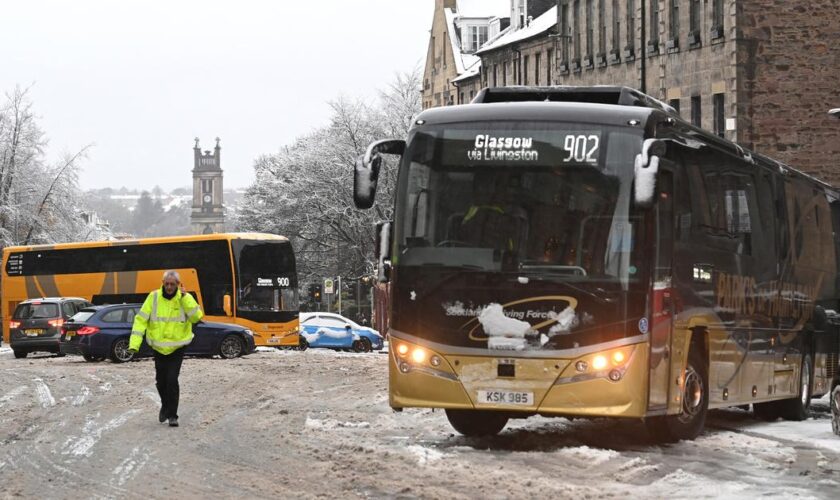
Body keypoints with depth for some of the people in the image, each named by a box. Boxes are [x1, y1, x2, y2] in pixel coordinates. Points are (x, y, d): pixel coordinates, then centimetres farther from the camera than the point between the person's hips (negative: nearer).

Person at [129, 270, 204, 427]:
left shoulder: (185, 298, -8)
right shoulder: (154, 297, -8)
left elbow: (196, 317, -19)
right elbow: (141, 319, -8)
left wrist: (185, 298, -27)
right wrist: (134, 342, -16)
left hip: (177, 348, -2)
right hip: (158, 347, 2)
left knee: (172, 380, -13)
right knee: (161, 380, 12)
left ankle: (172, 415, -3)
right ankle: (165, 405, 40)